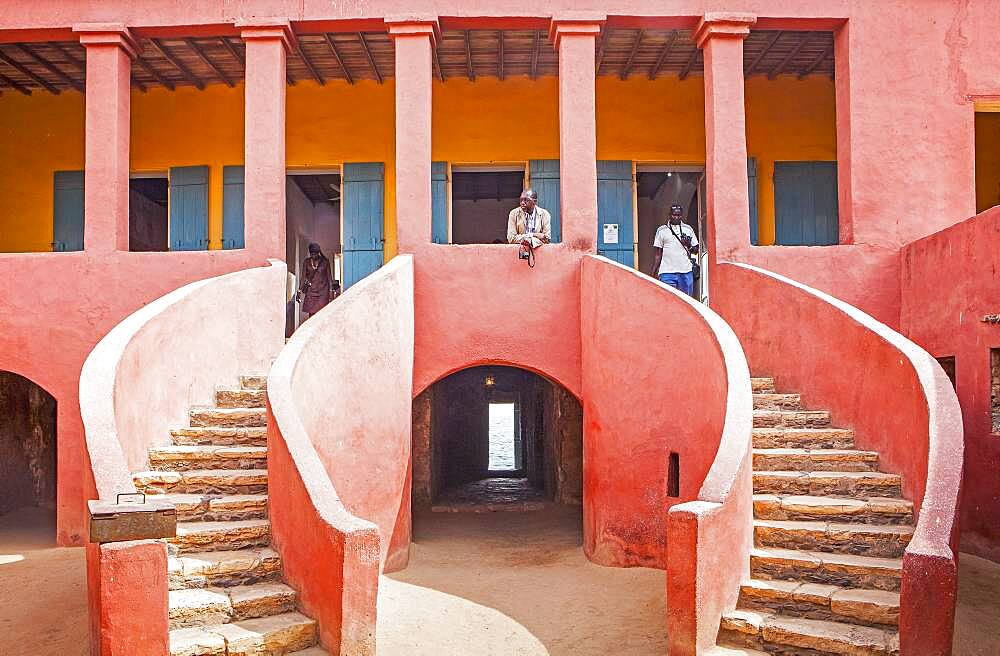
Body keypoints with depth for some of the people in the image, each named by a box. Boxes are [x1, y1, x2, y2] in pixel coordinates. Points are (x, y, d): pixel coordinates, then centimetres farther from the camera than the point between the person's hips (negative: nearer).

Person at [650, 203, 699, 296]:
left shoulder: (688, 229, 14)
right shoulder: (661, 230, 9)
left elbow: (696, 250, 15)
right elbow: (658, 254, 9)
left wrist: (689, 246, -7)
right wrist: (653, 272, 0)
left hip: (686, 271, 2)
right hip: (667, 272, -2)